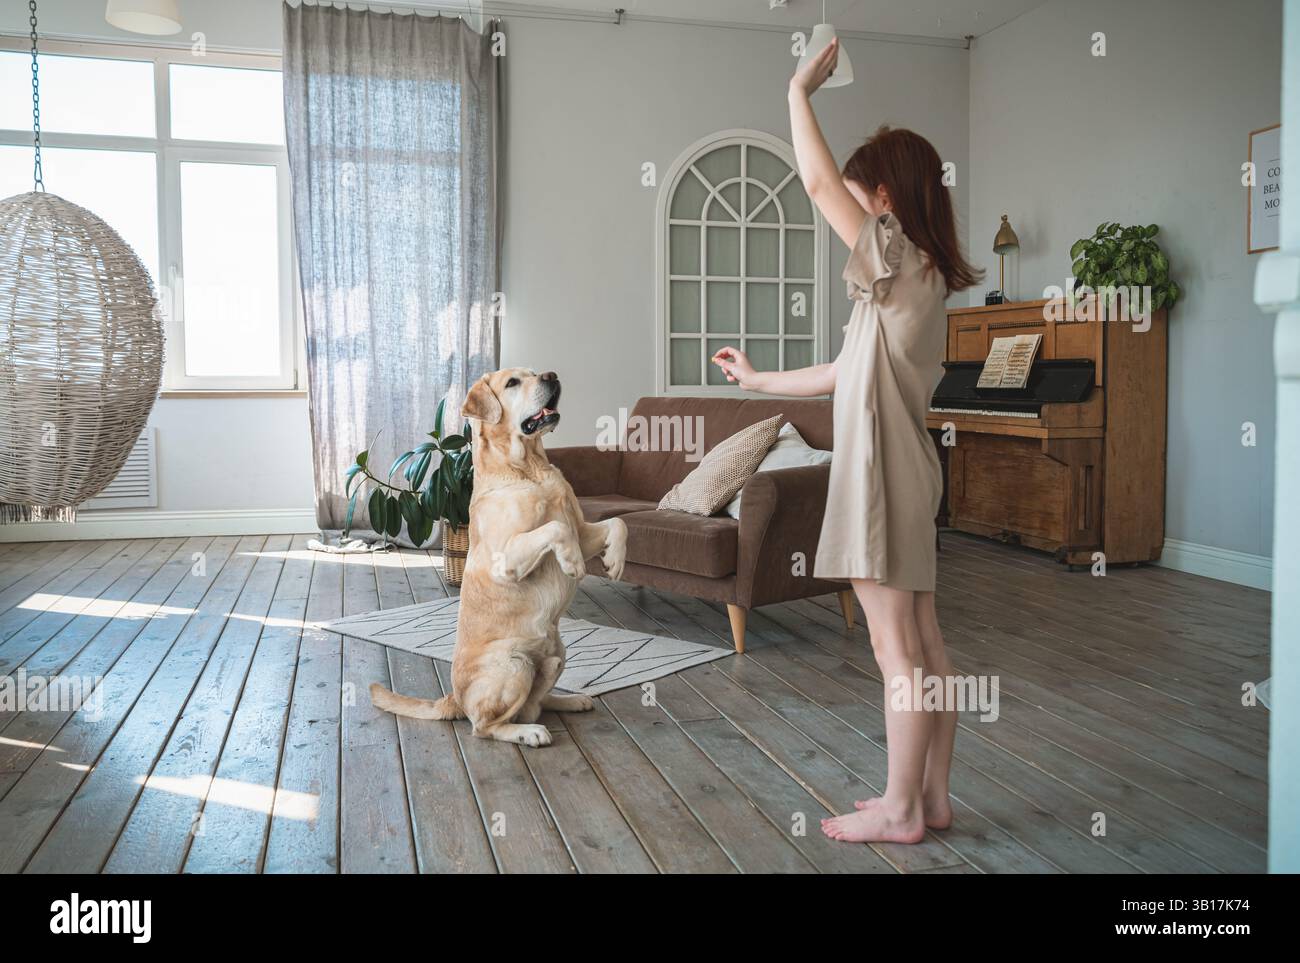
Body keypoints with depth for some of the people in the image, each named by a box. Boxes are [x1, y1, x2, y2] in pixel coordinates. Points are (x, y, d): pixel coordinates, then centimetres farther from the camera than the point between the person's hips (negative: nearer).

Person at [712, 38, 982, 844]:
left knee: (897, 650, -1)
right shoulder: (924, 279, 16)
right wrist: (758, 380, 29)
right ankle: (932, 797, 23)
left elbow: (818, 182, -17)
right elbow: (849, 374, 21)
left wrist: (801, 90, -2)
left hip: (882, 479, -10)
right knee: (924, 645, 12)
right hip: (906, 478, 10)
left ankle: (900, 810, 10)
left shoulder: (898, 263, -11)